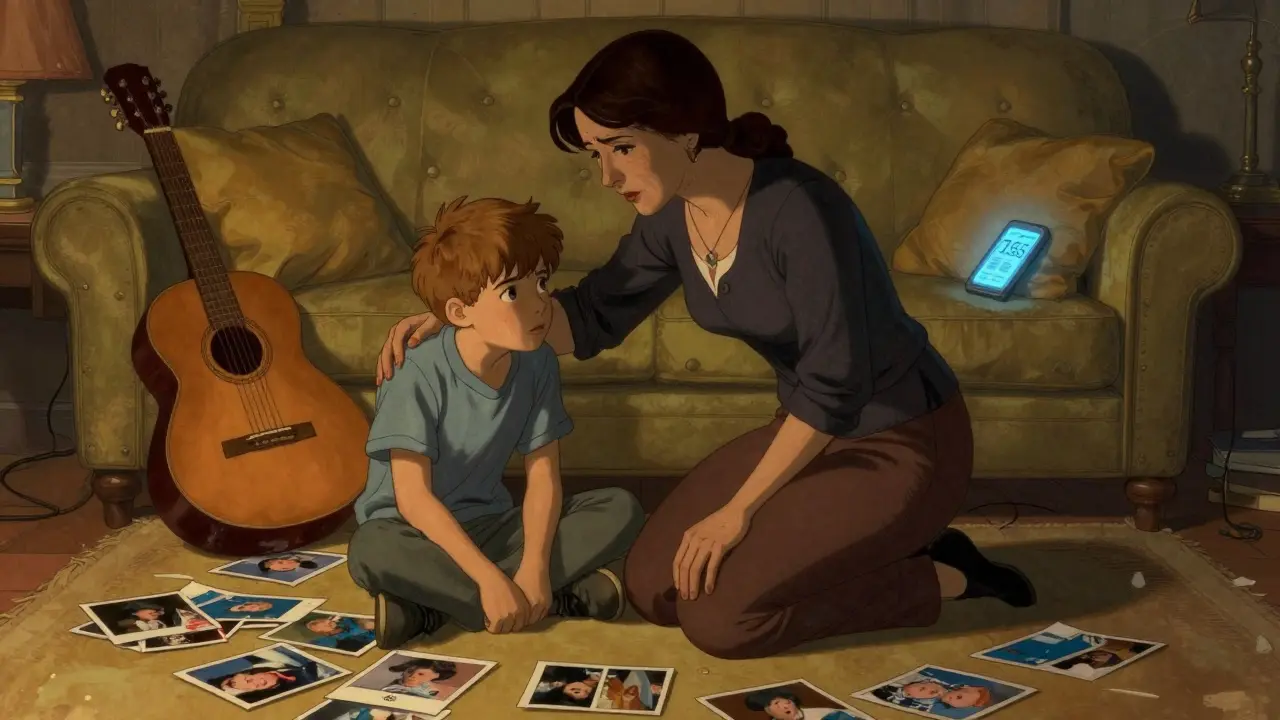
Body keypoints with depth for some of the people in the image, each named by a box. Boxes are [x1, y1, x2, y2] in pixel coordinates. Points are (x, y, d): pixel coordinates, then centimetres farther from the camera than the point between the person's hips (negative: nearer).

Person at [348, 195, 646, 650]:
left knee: (621, 510, -13)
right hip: (417, 531, -5)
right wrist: (490, 578, -31)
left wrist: (534, 567, -24)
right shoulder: (420, 373, -21)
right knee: (371, 552, -39)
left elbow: (543, 477, -7)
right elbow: (413, 496, -24)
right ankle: (562, 598, -27)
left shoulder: (537, 365, -7)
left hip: (488, 524, 5)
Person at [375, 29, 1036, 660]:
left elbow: (835, 386, -27)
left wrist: (738, 510, -19)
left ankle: (939, 578, 2)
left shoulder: (798, 209, -29)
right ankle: (879, 551, 12)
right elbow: (592, 317, 8)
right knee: (651, 588, 3)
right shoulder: (671, 219, -5)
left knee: (718, 617, -15)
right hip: (809, 430, 8)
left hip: (903, 443, -8)